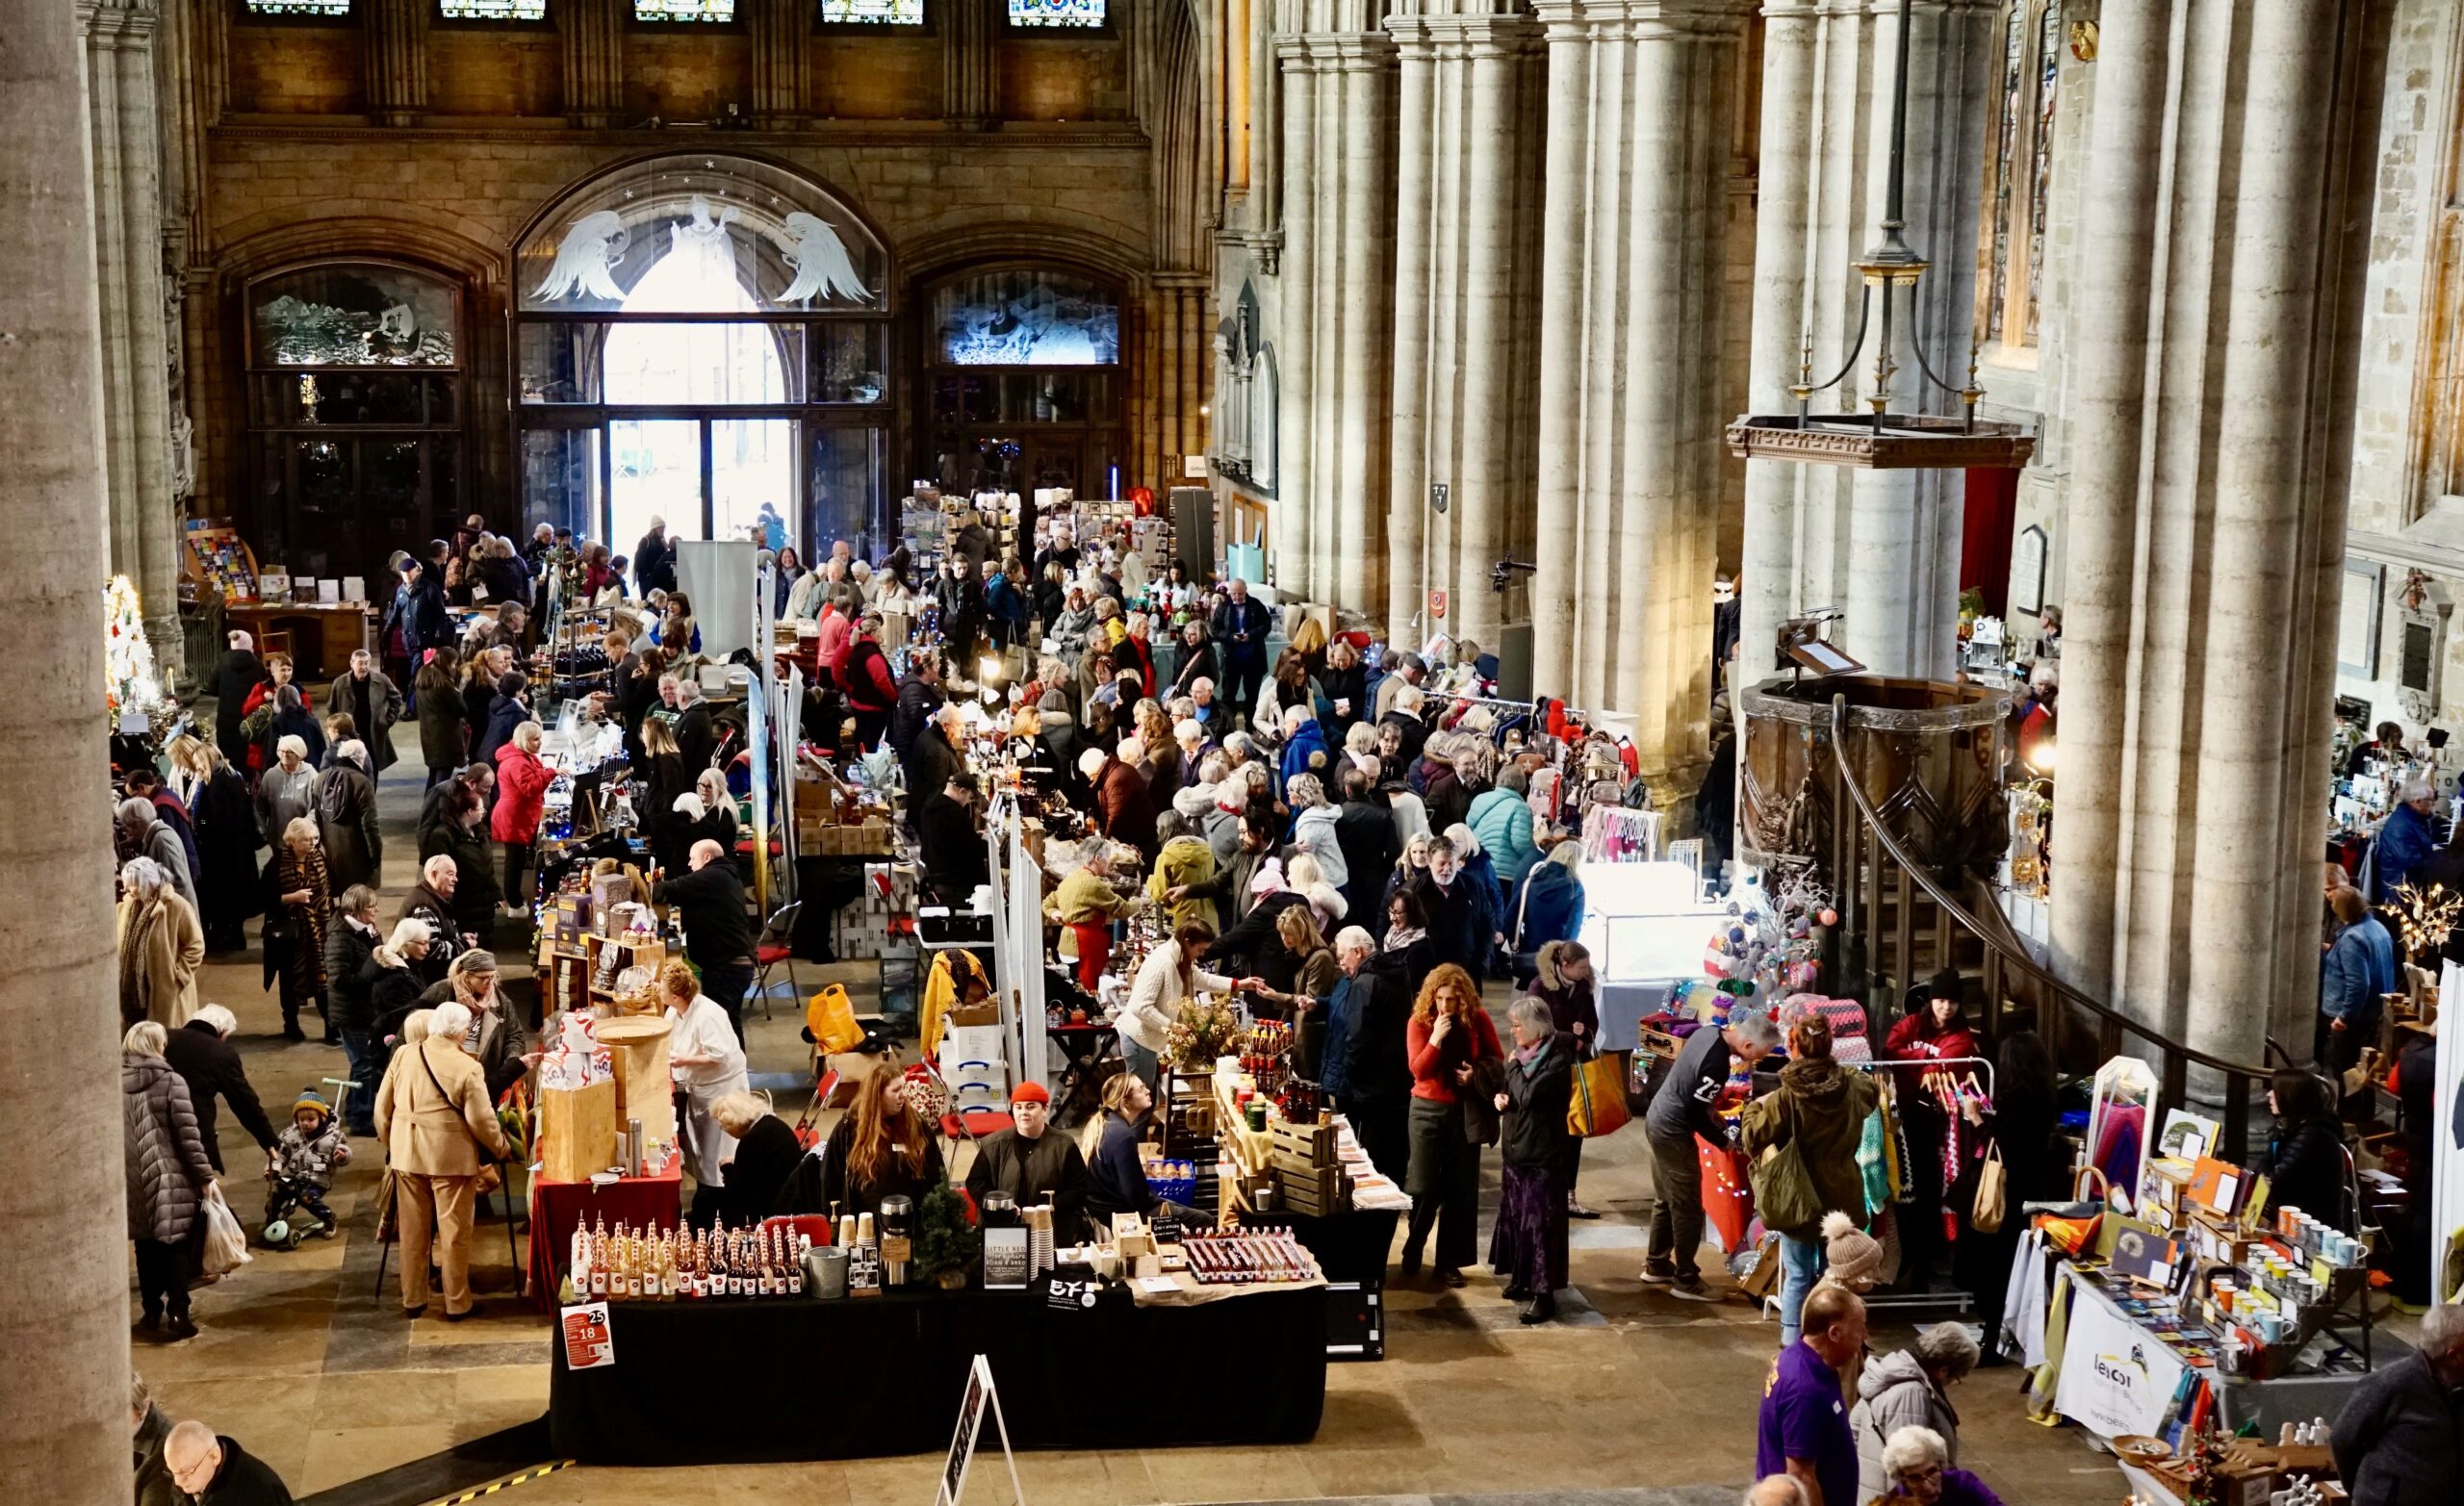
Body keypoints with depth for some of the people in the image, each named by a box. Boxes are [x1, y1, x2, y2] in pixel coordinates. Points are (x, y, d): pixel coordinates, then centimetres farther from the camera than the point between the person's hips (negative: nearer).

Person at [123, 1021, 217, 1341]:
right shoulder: (171, 1082, -11)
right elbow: (188, 1136, -12)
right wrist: (206, 1177, -5)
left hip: (132, 1179, 4)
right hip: (171, 1178, -4)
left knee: (146, 1245, 16)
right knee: (175, 1245, 3)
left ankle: (151, 1311, 22)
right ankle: (177, 1314, -2)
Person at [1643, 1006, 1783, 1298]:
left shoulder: (1708, 1032, -1)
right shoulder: (1718, 1063, -28)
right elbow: (1696, 1114, -22)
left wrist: (1712, 1112, 13)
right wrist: (1725, 1142, -9)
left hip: (1657, 1119, 10)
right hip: (1673, 1133, -10)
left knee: (1665, 1202, 21)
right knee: (1688, 1210, 2)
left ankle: (1656, 1266, 32)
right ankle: (1685, 1280, 11)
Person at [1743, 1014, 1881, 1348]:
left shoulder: (1786, 1098, -20)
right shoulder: (1853, 1088, -5)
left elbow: (1752, 1141, -15)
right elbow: (1874, 1093, 21)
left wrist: (1755, 1107, 1)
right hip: (1842, 1197, 4)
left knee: (1797, 1276, 8)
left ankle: (1792, 1346, 12)